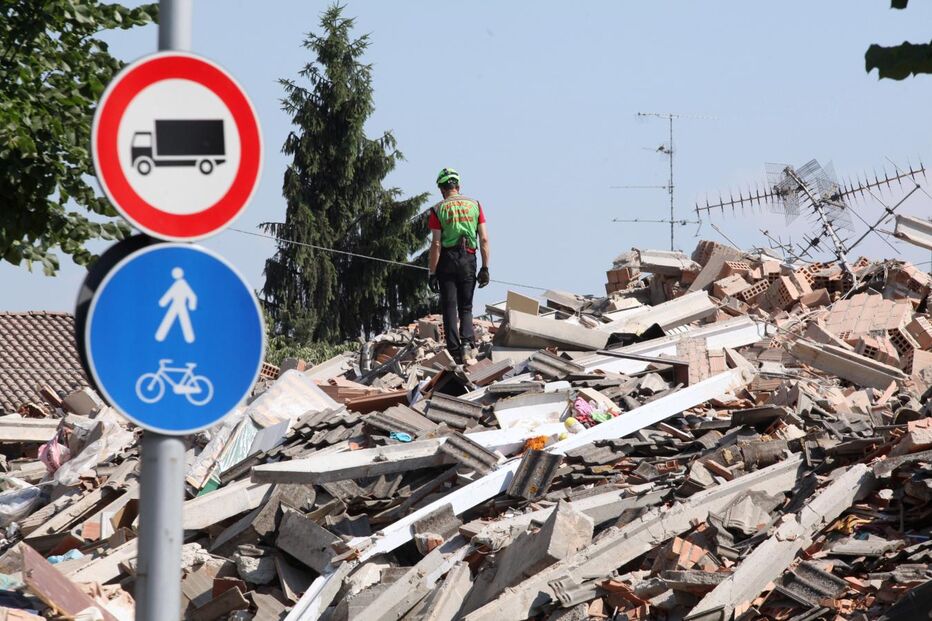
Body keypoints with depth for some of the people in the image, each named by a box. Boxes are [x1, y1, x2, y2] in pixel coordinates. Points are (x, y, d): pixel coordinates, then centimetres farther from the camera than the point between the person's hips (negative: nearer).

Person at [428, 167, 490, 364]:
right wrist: (485, 268, 5)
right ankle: (467, 340, -10)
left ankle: (454, 350, -1)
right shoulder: (474, 205, 5)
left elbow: (436, 244, -8)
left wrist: (432, 273, -4)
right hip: (468, 259, 2)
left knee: (449, 307, 4)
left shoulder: (438, 209, -3)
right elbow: (484, 239, 1)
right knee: (466, 306, 13)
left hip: (447, 260, -2)